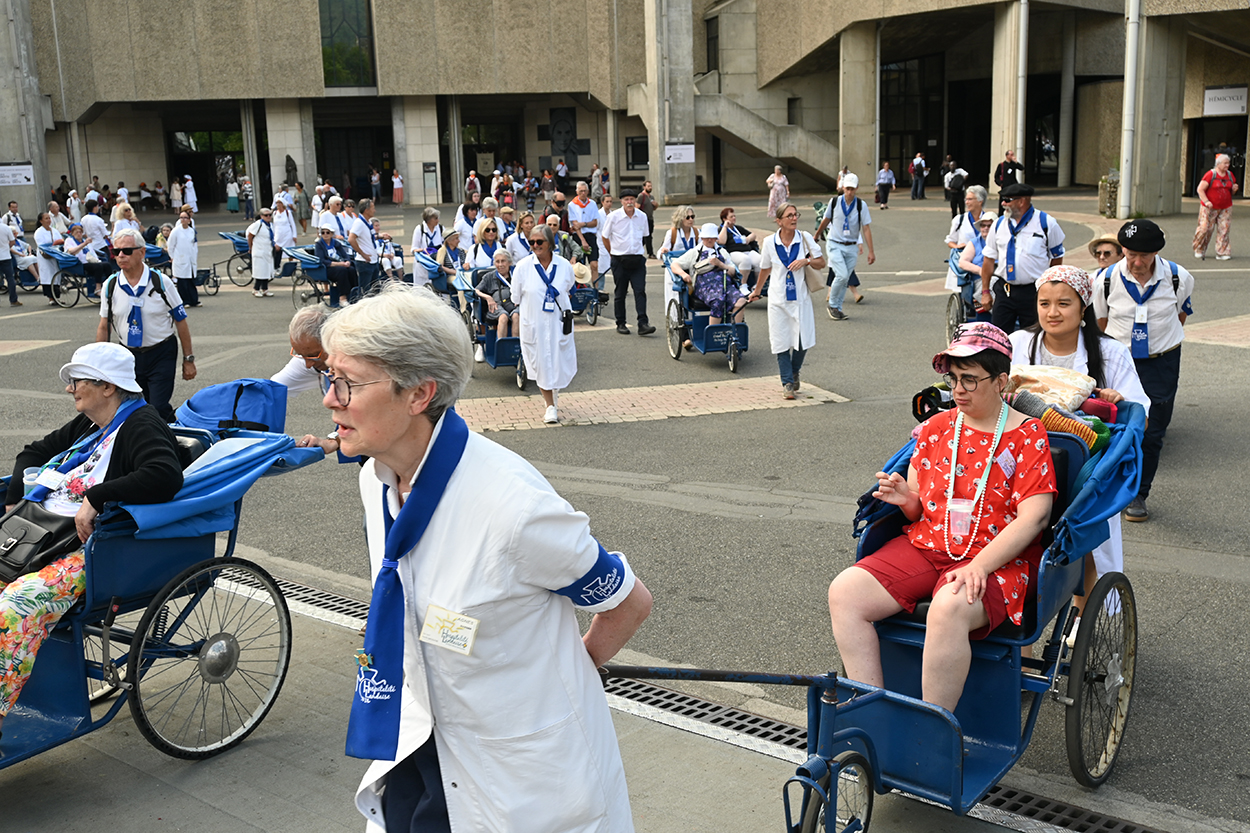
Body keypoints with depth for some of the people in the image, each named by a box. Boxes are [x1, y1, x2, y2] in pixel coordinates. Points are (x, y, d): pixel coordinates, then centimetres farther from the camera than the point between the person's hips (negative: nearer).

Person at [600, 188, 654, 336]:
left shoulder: (642, 216, 3)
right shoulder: (613, 216, -6)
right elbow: (605, 237, 5)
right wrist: (614, 254, 10)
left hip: (637, 259, 2)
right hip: (619, 261, -2)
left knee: (640, 291, -8)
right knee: (620, 293, 5)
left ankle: (642, 324, -11)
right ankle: (620, 324, 16)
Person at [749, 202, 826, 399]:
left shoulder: (805, 238, -3)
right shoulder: (769, 242, -2)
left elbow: (822, 263, 3)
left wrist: (806, 260, -17)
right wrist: (757, 290, 24)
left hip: (800, 297, 0)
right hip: (778, 298, 0)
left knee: (803, 340, -1)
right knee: (781, 342, -1)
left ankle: (794, 373, 27)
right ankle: (787, 383, 11)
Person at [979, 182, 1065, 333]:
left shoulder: (1046, 223, -3)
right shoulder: (999, 224, 8)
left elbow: (1057, 259, 3)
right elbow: (989, 260, 11)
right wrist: (985, 291, 8)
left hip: (1034, 292, -3)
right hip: (1004, 291, 3)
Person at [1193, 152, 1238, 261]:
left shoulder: (1230, 175, 10)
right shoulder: (1210, 174, -9)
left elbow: (1231, 192, 21)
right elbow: (1200, 189, -11)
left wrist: (1234, 189, -3)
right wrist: (1206, 201, -22)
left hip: (1225, 208, 5)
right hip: (1210, 207, -5)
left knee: (1223, 230, 1)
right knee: (1205, 228, -5)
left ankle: (1222, 253, 7)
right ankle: (1199, 251, 10)